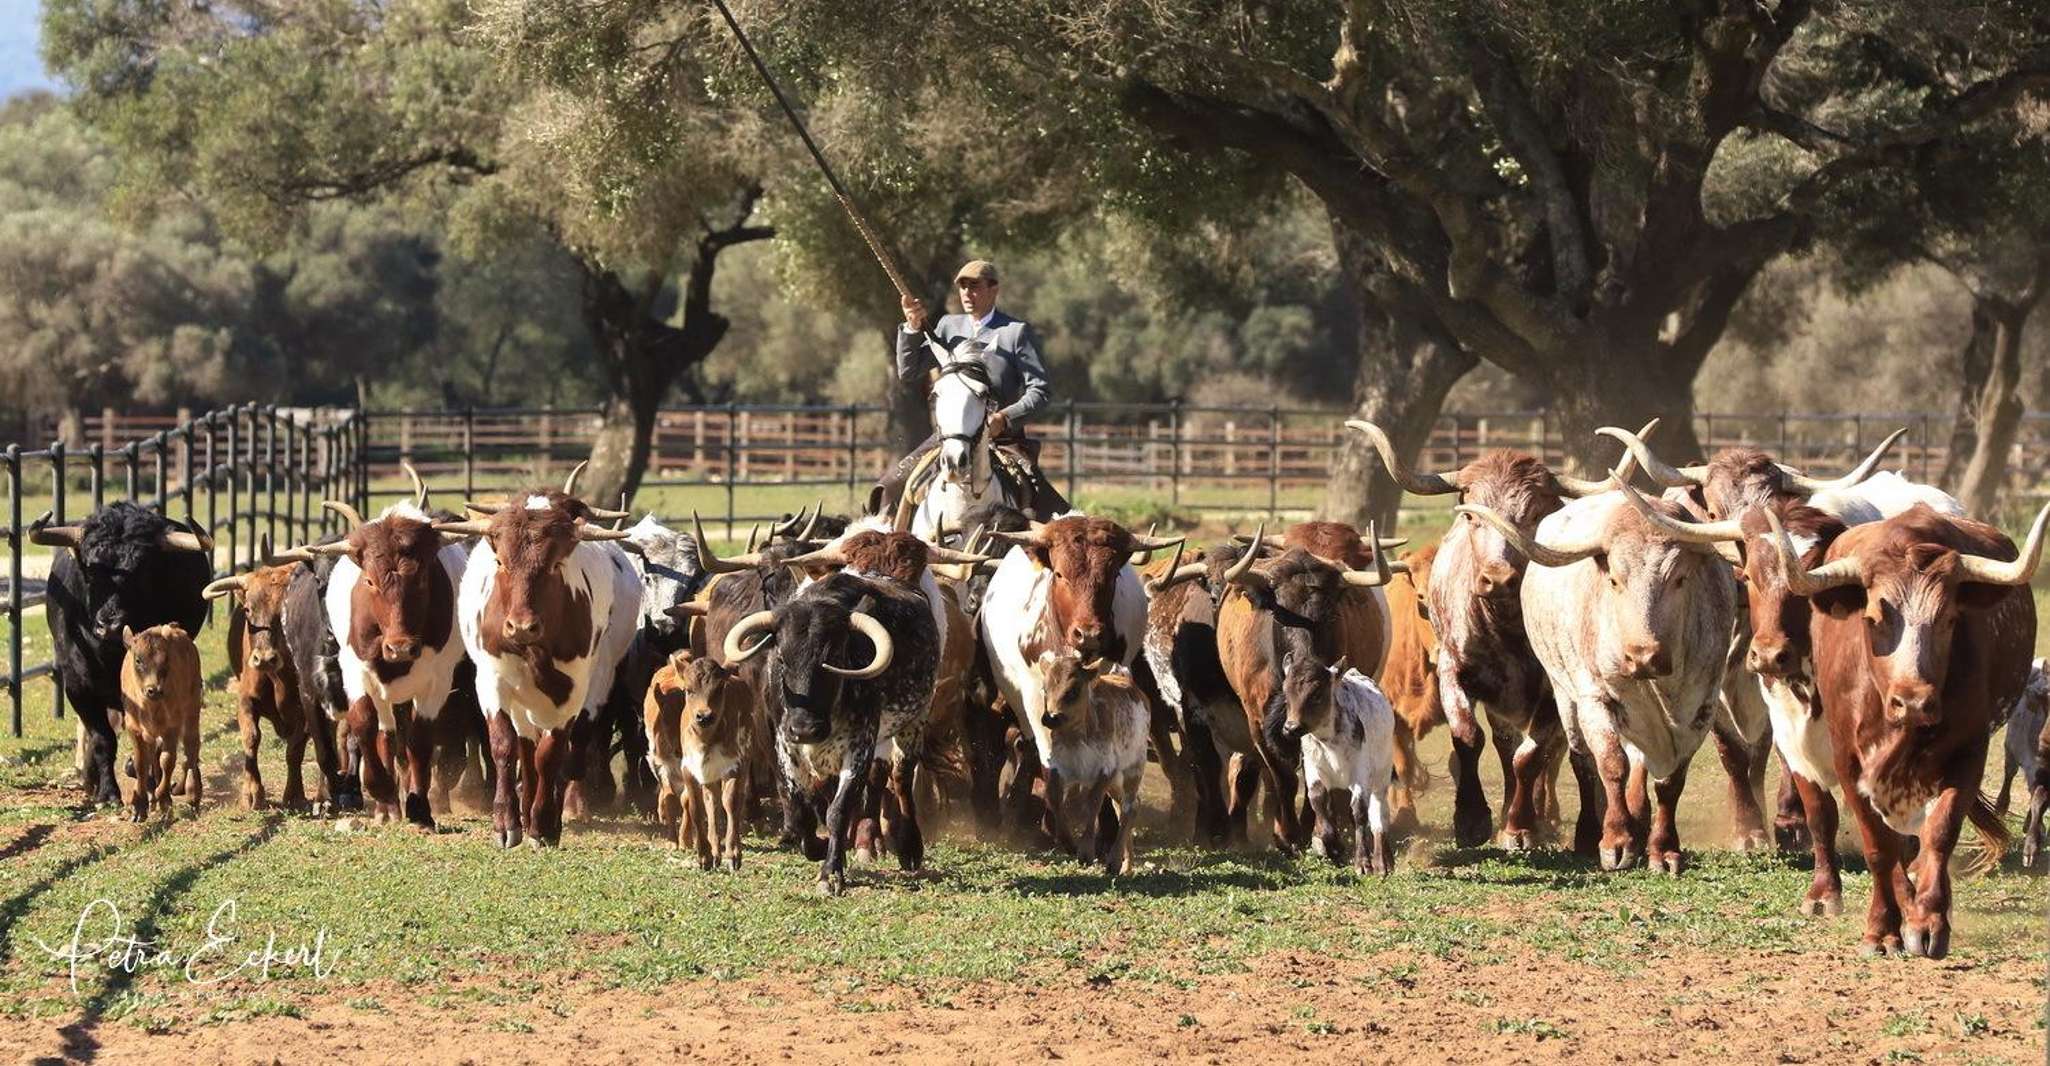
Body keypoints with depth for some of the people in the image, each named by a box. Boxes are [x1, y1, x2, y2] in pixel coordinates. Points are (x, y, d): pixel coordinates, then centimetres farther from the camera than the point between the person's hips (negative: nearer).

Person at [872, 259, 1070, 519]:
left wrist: (1006, 418, -19)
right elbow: (908, 373, 12)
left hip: (1001, 437, -4)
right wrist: (913, 328, -3)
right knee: (892, 484, -7)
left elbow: (1041, 391, -3)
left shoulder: (1017, 332, 0)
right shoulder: (948, 327, 12)